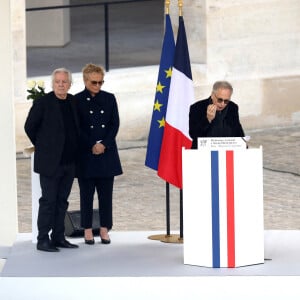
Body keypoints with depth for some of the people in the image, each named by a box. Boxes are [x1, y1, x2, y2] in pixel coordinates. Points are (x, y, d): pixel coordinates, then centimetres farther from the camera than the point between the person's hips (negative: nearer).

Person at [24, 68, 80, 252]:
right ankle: (43, 240, 0)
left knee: (62, 201, 10)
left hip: (69, 161, 5)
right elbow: (30, 127, -1)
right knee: (48, 201, -4)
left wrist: (75, 151, 14)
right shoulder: (42, 103, -8)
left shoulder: (74, 102, 8)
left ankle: (58, 237, 17)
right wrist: (42, 146, 5)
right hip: (50, 161, -5)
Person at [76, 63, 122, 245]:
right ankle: (88, 230, 9)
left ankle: (105, 229, 11)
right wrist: (92, 146, -12)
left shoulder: (109, 98, 9)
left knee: (106, 193, 4)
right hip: (86, 155, -2)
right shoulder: (77, 100, -1)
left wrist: (104, 144, -8)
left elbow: (115, 124, 4)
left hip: (107, 153, 3)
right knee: (87, 194, 2)